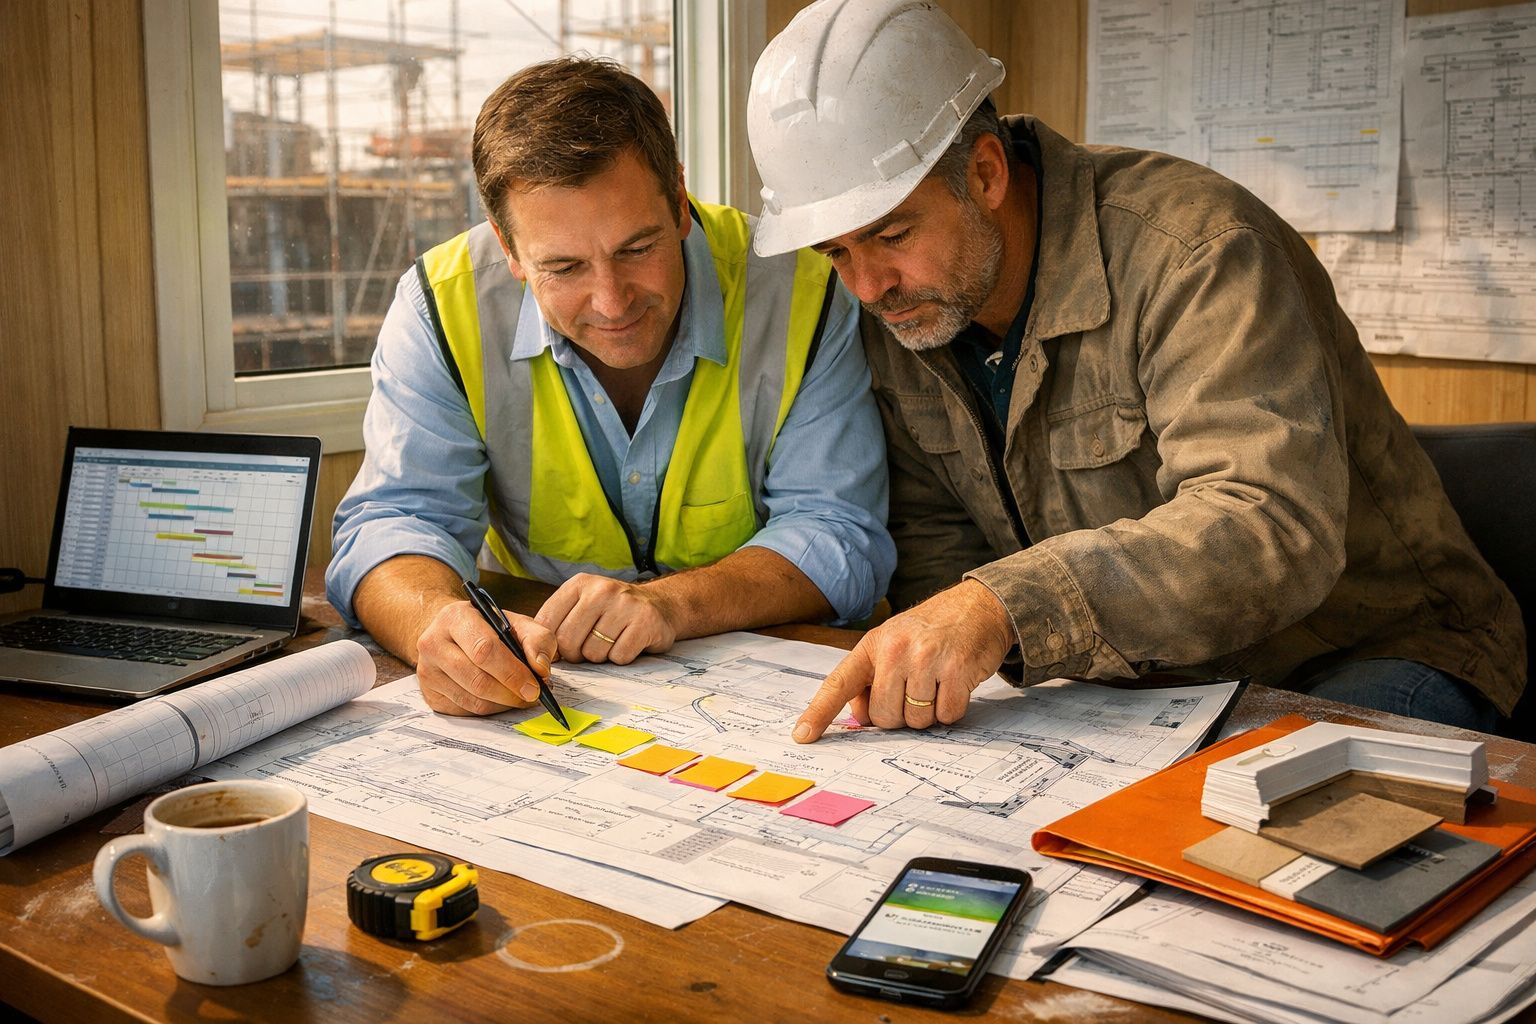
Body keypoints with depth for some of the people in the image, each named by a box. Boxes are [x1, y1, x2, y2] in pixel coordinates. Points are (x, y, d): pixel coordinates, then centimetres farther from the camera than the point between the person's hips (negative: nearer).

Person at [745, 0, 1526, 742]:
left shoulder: (1196, 250, -24)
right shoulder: (898, 305, -2)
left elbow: (1273, 529, -36)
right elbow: (931, 538, 4)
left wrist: (1003, 608, -47)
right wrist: (911, 666, -18)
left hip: (1364, 657, -4)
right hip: (1141, 683, 5)